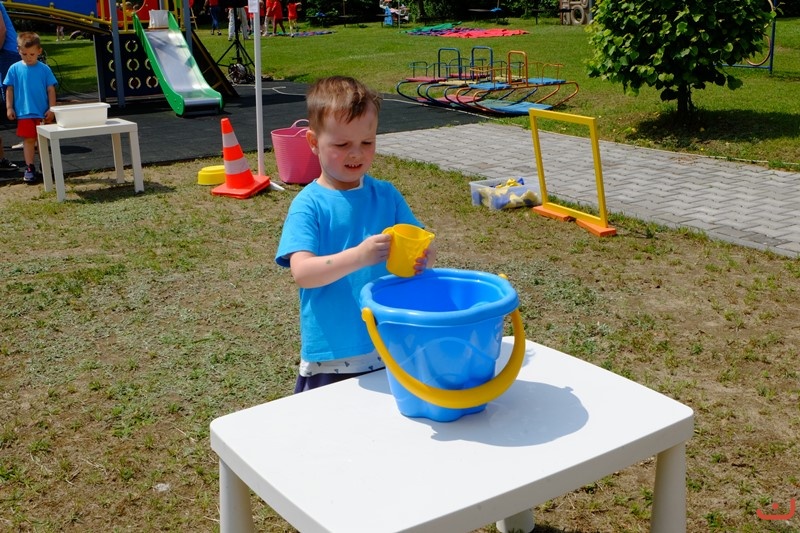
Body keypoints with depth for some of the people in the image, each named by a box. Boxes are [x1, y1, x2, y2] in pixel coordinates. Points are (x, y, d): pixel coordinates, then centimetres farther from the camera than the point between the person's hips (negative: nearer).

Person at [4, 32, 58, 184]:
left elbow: (51, 90, 0)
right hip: (24, 113, 0)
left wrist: (51, 109, -3)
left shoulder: (44, 69, -2)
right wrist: (9, 108, 1)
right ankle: (29, 169, 5)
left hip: (43, 113, 1)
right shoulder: (15, 69, -1)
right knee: (28, 139, 1)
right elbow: (9, 89, 5)